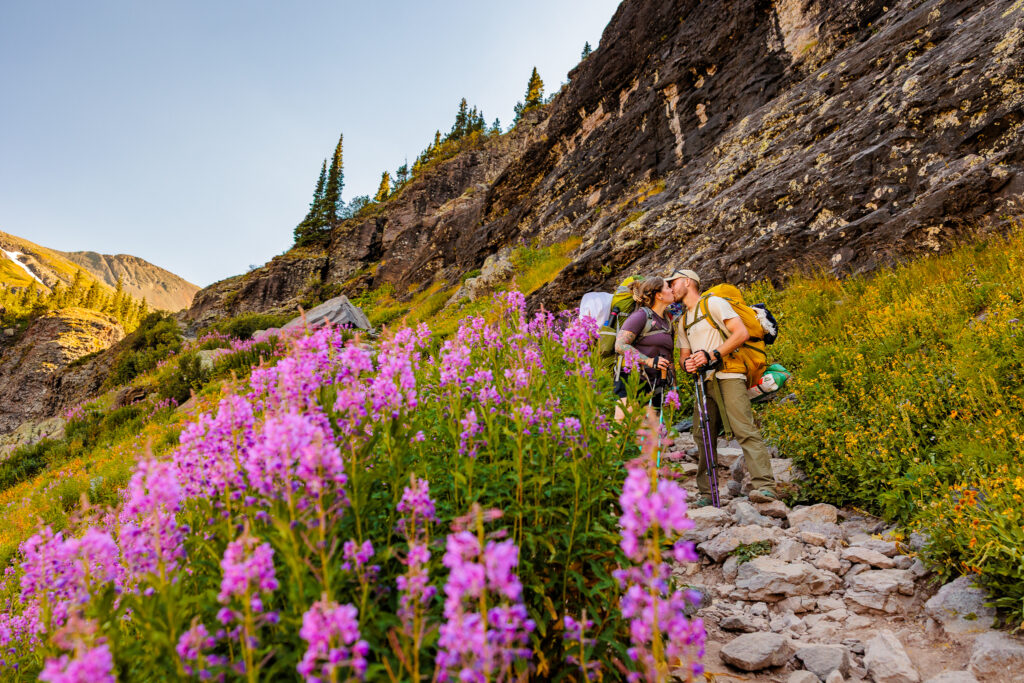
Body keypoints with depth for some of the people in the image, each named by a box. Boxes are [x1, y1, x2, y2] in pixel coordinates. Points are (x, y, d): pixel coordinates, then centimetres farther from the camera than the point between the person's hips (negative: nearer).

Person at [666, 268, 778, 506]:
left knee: (745, 431, -16)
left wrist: (712, 355, -15)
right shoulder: (682, 321, 25)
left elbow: (742, 333, -8)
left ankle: (765, 486, -19)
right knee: (703, 438, 1)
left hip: (728, 377, -7)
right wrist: (686, 363, -2)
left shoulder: (714, 303, 3)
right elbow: (684, 354, 24)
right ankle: (706, 493, 5)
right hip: (703, 382, 7)